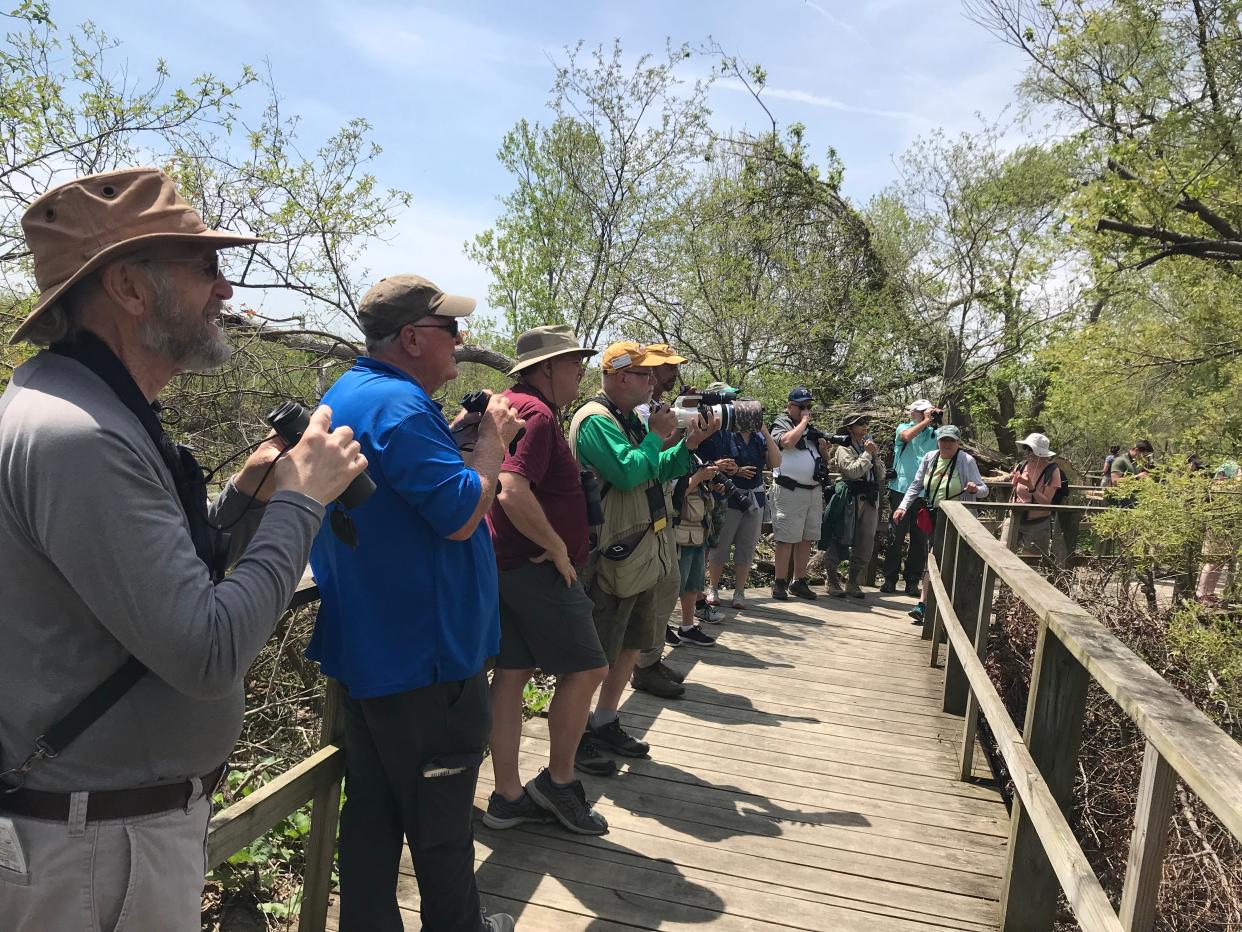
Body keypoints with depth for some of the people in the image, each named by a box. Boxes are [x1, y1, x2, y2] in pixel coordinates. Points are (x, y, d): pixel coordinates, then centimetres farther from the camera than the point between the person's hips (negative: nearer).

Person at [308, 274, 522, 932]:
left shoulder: (344, 395, 12)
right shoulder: (398, 404, -22)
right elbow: (461, 514, -25)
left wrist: (457, 435, 9)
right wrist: (492, 439, -11)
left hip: (363, 648, 10)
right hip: (424, 652, -10)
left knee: (372, 804, 18)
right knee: (440, 810, 10)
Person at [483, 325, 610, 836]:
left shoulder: (507, 404, 16)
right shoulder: (537, 412, -17)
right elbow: (513, 492, -30)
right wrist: (558, 549, -19)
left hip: (506, 564, 10)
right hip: (535, 566, -10)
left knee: (512, 673, 12)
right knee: (586, 669, 1)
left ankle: (507, 797, 20)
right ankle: (558, 783, 14)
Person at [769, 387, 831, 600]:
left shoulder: (811, 429, 21)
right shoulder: (781, 424, 1)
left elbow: (824, 458, 28)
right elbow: (787, 441, -22)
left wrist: (824, 449, 5)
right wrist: (803, 421, -9)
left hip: (814, 490, 7)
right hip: (790, 491, -7)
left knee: (807, 538, 9)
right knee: (786, 538, -6)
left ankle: (799, 581, 17)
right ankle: (780, 583, 0)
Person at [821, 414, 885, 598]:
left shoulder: (868, 446, 18)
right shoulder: (843, 449, -1)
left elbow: (881, 475, 14)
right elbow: (853, 471, -17)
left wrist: (875, 456, 2)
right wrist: (867, 454, -8)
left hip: (870, 499, 6)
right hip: (851, 498, -6)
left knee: (866, 545, 5)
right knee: (839, 541, -4)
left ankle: (853, 582, 15)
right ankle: (832, 582, 6)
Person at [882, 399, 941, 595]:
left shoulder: (934, 433, 12)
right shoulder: (903, 428, 5)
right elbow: (907, 436, -17)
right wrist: (927, 421, -11)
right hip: (902, 489, -3)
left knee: (920, 539, 5)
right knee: (896, 536, 1)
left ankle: (913, 582, 13)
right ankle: (890, 579, 9)